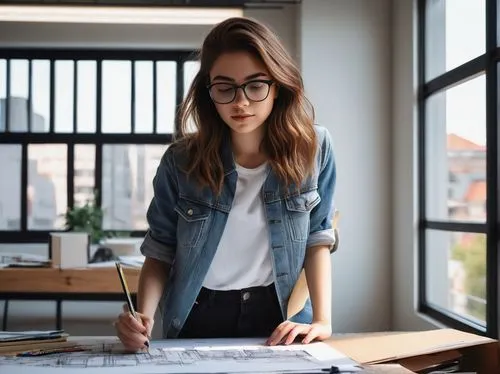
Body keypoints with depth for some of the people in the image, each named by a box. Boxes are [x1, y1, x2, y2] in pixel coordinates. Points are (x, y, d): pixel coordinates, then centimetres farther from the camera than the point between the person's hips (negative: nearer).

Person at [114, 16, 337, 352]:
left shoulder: (313, 148, -8)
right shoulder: (181, 160, -9)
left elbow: (317, 237, 1)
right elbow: (160, 252, -1)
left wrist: (322, 320, -10)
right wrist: (144, 317, -19)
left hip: (281, 321, 0)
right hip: (197, 321, 0)